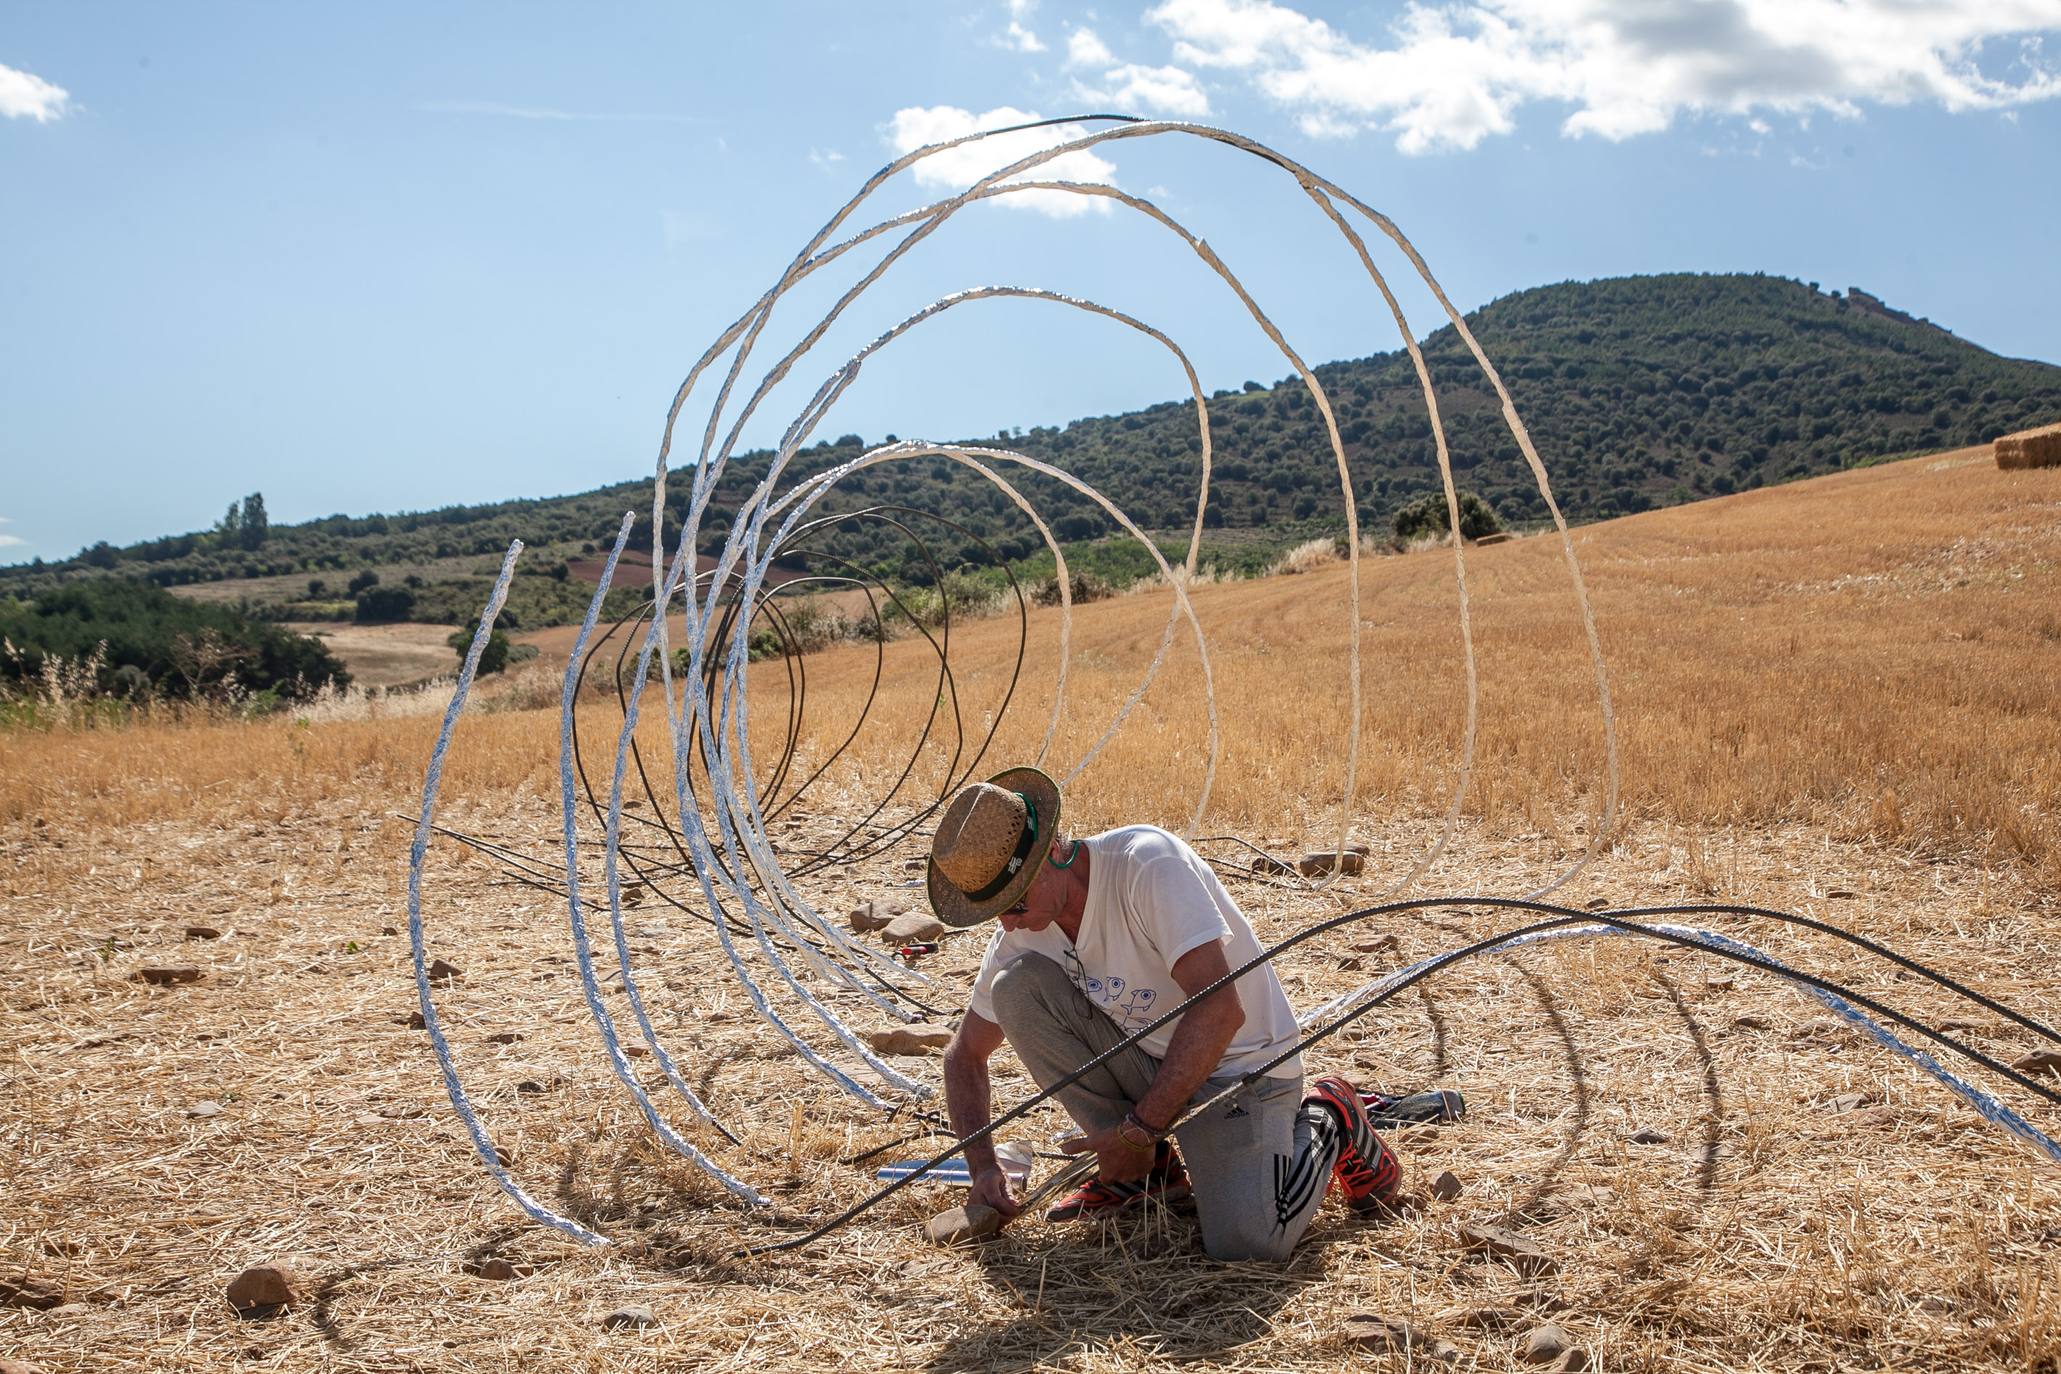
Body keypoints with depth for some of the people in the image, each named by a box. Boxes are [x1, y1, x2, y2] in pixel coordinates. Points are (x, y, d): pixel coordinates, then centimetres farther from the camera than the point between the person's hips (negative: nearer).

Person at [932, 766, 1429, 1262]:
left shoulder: (1146, 861, -27)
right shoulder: (1022, 934, -6)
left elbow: (1220, 1009, -32)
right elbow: (966, 1053, 7)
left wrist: (1139, 1127, -28)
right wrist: (982, 1166, -7)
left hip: (1236, 1062, -6)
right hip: (1141, 1058, 6)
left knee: (1245, 1243, -27)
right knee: (1015, 984, -17)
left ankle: (1324, 1121, 7)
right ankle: (1145, 1167, -3)